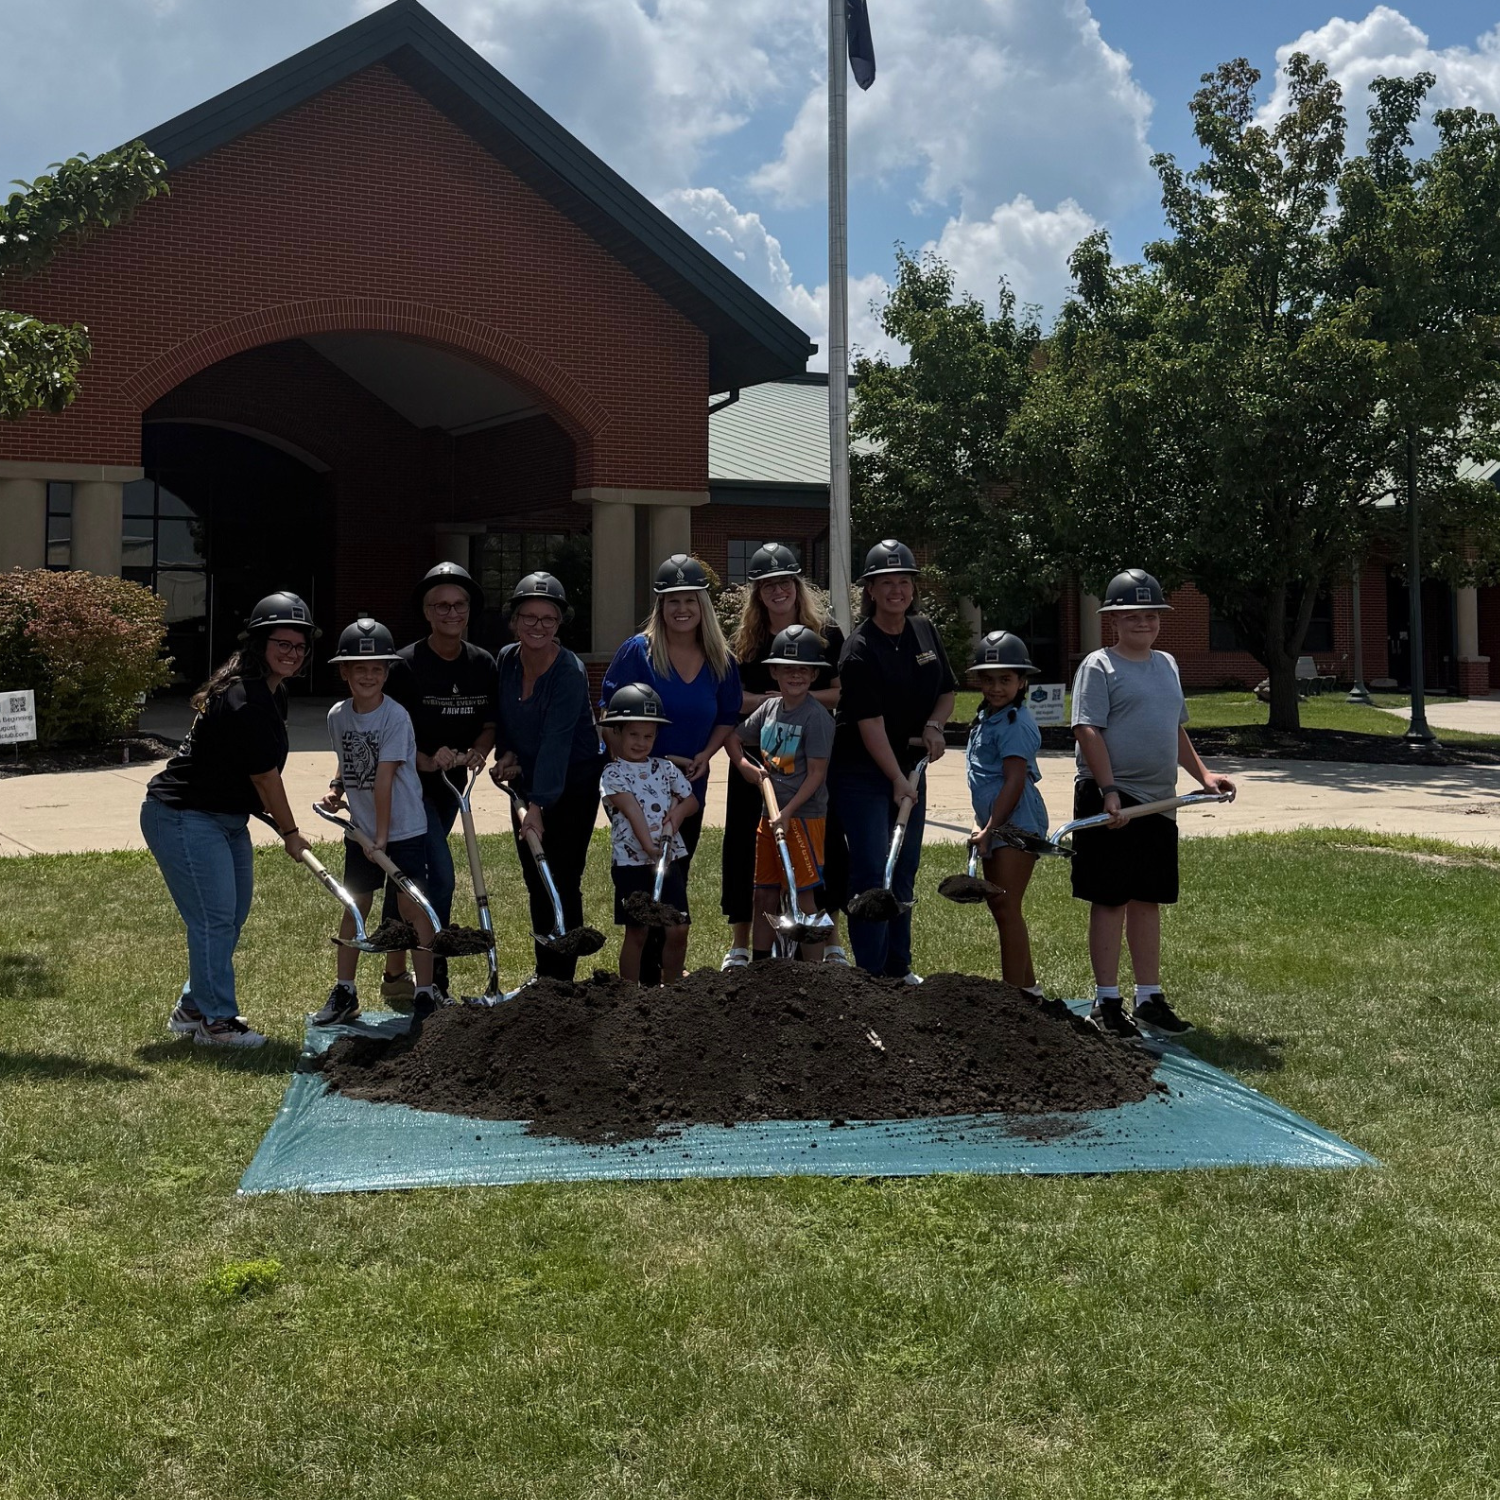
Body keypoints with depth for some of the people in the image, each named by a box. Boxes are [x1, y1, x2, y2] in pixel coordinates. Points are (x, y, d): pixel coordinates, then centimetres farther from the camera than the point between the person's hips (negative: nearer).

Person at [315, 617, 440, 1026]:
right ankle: (344, 992, 20)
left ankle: (425, 993, 4)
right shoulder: (337, 716, 2)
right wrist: (336, 789, -2)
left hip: (403, 827, -6)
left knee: (412, 907, -4)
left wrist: (383, 836, -21)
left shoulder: (395, 717, -17)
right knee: (354, 907, 11)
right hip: (360, 829, 6)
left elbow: (384, 779, -20)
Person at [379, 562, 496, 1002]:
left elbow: (490, 723, 9)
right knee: (441, 875, -17)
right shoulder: (406, 665, -15)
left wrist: (476, 752, -11)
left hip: (450, 784, 6)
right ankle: (433, 980, -7)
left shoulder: (482, 664, 1)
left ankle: (395, 972, 30)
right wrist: (425, 761, -27)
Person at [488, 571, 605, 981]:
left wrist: (538, 805, -38)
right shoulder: (504, 660, -5)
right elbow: (498, 716, 11)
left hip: (573, 782, -6)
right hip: (526, 780, 6)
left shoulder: (570, 672, -23)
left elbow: (555, 741, -31)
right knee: (535, 881, 10)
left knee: (563, 880, -6)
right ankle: (545, 973, 21)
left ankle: (559, 979, 1)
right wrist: (506, 753, -8)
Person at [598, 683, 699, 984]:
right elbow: (632, 811, -17)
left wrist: (679, 810, -5)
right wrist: (649, 846, -28)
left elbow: (692, 800, 18)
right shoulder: (613, 774, -4)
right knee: (636, 932, 2)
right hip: (631, 861, -4)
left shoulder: (665, 768, 11)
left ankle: (671, 986, 18)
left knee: (678, 929, 1)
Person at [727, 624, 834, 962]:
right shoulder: (770, 707, 9)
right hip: (769, 813, 7)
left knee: (802, 897, -5)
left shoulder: (816, 716, -12)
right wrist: (747, 768, 4)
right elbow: (734, 739, 21)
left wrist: (787, 813, -20)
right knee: (765, 896, 14)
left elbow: (816, 775, -15)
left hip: (803, 816, -7)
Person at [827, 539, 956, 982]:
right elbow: (870, 722, -22)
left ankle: (898, 968, 22)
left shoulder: (924, 631, 5)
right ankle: (870, 974, -1)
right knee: (871, 872, -8)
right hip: (862, 773, -7)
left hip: (909, 766, 7)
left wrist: (934, 725, -5)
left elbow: (946, 692, 15)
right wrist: (898, 780, -27)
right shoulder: (860, 650, -17)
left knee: (905, 872, 12)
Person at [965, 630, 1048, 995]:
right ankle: (1028, 985, 27)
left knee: (1006, 908, -8)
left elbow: (1014, 782, -19)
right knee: (999, 906, 16)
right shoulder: (986, 718, 15)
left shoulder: (1015, 724, -15)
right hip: (995, 824, 10)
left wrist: (989, 829, -20)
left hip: (1016, 824, -10)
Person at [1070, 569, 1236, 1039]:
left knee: (1148, 900, 11)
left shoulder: (1167, 665, 17)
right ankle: (1106, 1002, 6)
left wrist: (1204, 774, 16)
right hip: (1111, 800, -7)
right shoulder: (1099, 666, -6)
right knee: (1110, 899, -2)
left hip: (1157, 801, 7)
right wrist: (1109, 791, -20)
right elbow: (1088, 731, -13)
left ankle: (1149, 999, 18)